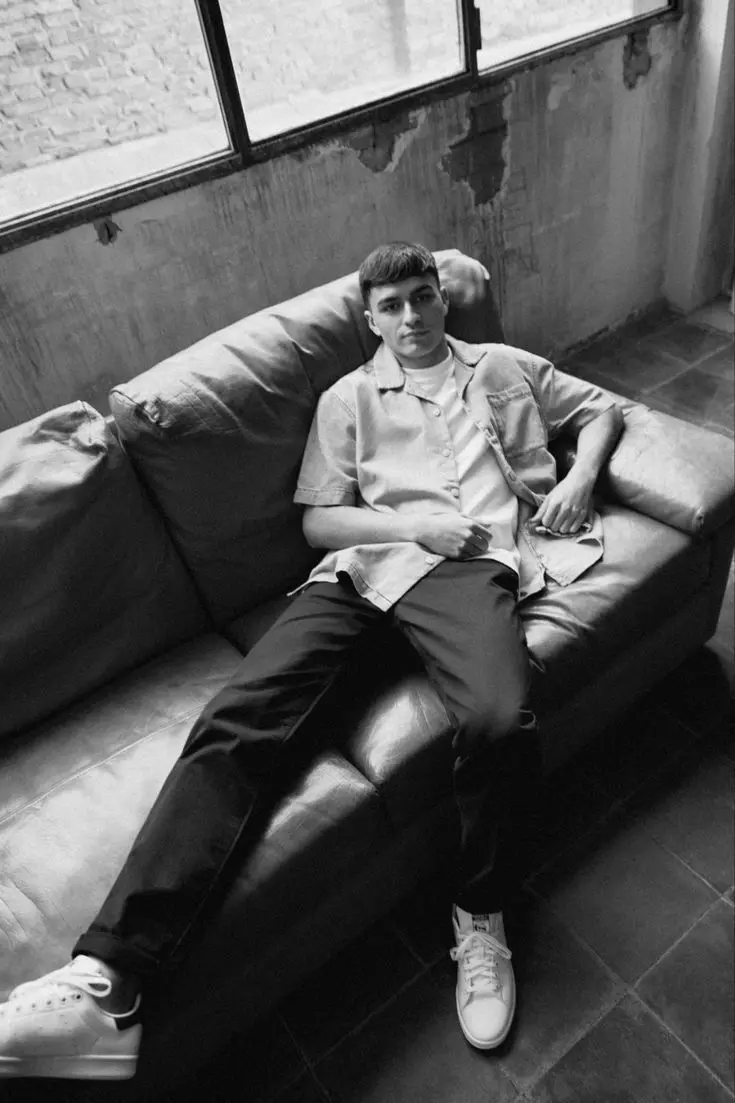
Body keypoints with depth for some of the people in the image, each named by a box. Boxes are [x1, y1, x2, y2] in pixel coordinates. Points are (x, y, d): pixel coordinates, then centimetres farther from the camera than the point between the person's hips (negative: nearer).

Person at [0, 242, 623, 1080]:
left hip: (472, 564, -1)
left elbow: (600, 406, 34)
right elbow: (317, 521, 15)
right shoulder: (349, 397, 24)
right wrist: (410, 522, -2)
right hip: (366, 562, 2)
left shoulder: (502, 365, 27)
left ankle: (479, 918, -6)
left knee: (499, 721, -35)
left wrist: (579, 479, 12)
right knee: (237, 717, -24)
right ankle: (107, 982, -30)